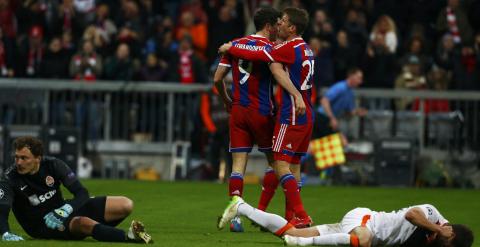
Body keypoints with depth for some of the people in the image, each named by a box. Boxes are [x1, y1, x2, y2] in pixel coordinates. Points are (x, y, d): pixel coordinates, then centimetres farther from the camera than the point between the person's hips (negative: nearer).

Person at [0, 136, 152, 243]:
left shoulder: (52, 165, -8)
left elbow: (82, 193, -11)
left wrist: (65, 210, -30)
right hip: (41, 226, -5)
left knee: (126, 205, -7)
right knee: (84, 223, -40)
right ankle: (129, 237, -50)